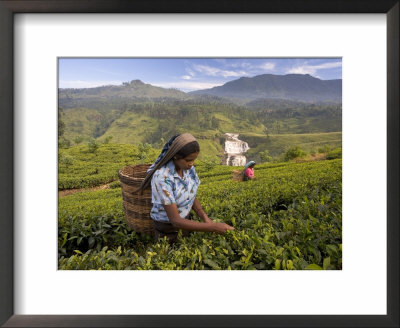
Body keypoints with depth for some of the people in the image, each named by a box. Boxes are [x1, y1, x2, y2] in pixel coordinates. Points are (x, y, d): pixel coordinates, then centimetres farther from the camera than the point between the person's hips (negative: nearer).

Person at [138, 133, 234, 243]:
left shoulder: (187, 167, -15)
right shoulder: (162, 178, -36)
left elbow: (191, 196, -2)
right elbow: (175, 220, -34)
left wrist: (205, 218, -19)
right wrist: (213, 227, -35)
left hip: (185, 219, 6)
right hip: (166, 227, -5)